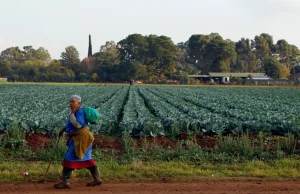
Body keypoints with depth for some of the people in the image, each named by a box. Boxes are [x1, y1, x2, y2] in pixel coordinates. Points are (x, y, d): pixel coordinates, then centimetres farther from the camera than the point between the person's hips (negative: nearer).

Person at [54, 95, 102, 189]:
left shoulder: (80, 112, -17)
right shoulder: (76, 112, 12)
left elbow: (78, 125, -28)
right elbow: (72, 124, 26)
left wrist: (72, 114, -22)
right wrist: (63, 130, 20)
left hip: (80, 138, -10)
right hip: (77, 138, 10)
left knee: (70, 158, -8)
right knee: (86, 159, 14)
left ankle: (65, 182, -3)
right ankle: (97, 179, 21)